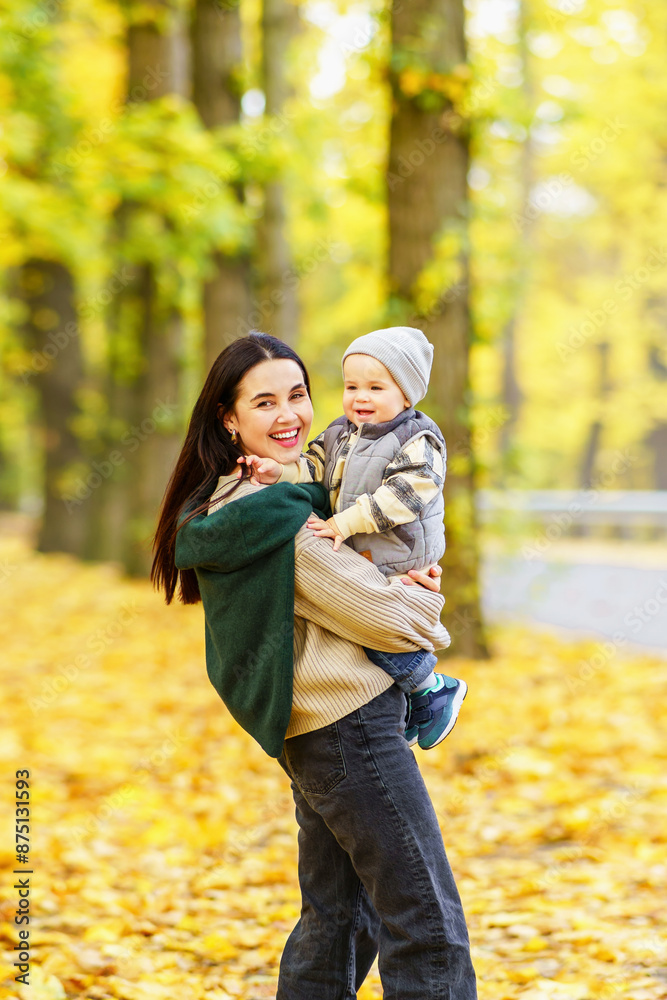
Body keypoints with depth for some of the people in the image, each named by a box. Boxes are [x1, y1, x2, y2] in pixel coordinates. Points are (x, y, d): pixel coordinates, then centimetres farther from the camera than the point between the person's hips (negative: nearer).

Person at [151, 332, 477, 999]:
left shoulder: (223, 504, 11)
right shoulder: (272, 515, -19)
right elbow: (386, 619, -18)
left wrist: (403, 582, -2)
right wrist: (426, 611, 4)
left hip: (309, 735, 10)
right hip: (352, 725, -10)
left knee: (338, 916, 18)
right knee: (429, 928, -7)